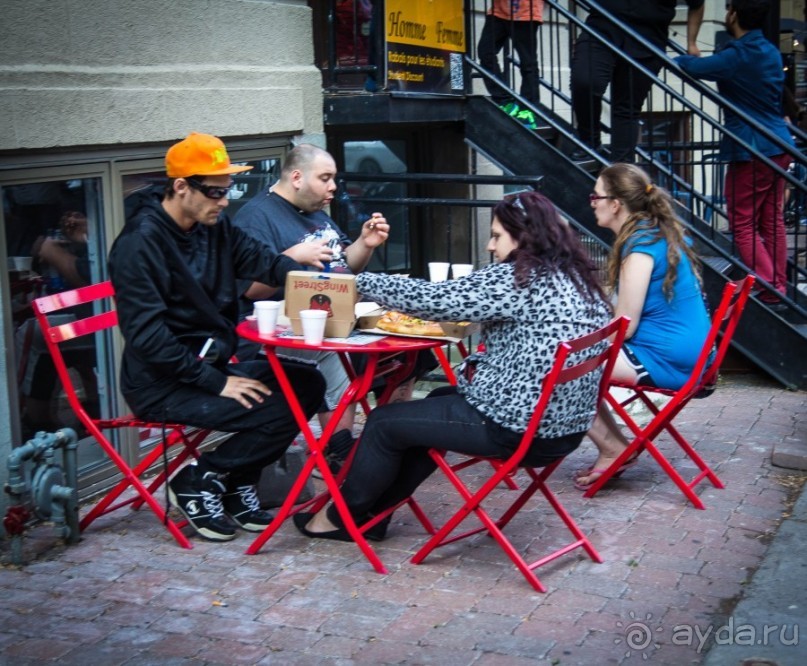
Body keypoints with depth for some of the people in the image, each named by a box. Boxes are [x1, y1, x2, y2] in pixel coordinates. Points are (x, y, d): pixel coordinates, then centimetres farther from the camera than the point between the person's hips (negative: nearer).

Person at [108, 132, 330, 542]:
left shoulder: (214, 226, 6)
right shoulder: (140, 243, -18)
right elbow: (146, 336, -23)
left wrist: (303, 265, -16)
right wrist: (216, 383, -23)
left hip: (213, 366, 9)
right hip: (165, 385, -9)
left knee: (307, 384, -3)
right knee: (277, 411, -22)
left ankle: (237, 484, 7)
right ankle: (196, 482, -1)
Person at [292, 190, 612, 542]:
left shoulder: (519, 279, -18)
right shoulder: (579, 279, 7)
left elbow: (431, 299, -15)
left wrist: (361, 281, -3)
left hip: (518, 430, -9)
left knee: (384, 423, 7)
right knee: (437, 402, 28)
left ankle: (341, 518, 29)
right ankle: (371, 515, 33)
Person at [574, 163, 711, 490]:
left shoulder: (641, 244, -17)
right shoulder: (663, 233, 12)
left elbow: (624, 327, -16)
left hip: (665, 360, -10)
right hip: (683, 353, 10)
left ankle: (613, 450, 2)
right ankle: (616, 448, 11)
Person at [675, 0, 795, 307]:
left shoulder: (737, 57, -15)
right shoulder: (771, 52, 13)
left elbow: (693, 68, -24)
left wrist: (678, 58, 0)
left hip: (751, 151, -8)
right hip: (779, 147, 8)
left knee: (743, 225, -1)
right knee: (772, 221, 13)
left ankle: (770, 291, -5)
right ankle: (779, 288, 16)